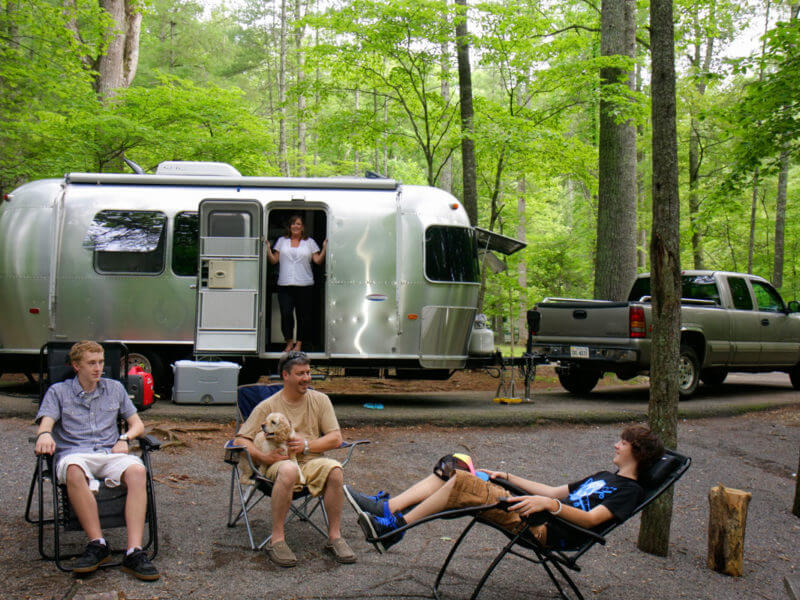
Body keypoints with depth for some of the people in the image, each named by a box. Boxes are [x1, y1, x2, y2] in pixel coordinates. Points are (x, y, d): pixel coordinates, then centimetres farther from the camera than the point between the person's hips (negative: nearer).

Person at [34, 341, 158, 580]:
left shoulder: (115, 388, 23)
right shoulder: (58, 391, 17)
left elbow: (138, 424, 21)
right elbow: (46, 422, 1)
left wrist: (124, 438, -1)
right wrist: (44, 434, -24)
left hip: (110, 453, 2)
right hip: (74, 453, -2)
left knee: (137, 470, -33)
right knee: (74, 471, -40)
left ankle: (134, 552, -40)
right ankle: (97, 544, -32)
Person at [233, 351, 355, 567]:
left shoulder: (320, 400, 10)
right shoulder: (267, 406, 4)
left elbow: (336, 439, 4)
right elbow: (240, 440, 0)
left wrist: (307, 445, -12)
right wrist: (263, 456, -18)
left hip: (311, 462, 2)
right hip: (279, 463, -2)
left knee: (334, 469, -31)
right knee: (288, 470, -38)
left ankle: (334, 536, -18)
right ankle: (277, 540, -30)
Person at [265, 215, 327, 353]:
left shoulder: (310, 242, 11)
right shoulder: (282, 241, 15)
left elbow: (318, 260, 4)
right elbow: (274, 260, 11)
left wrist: (324, 248, -9)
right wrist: (268, 248, -3)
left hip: (304, 284, 0)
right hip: (285, 284, 1)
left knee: (303, 315, 1)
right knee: (286, 314, -8)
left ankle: (299, 343, 13)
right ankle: (289, 342, 6)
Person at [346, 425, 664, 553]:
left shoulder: (629, 490, -1)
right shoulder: (604, 478, 29)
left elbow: (592, 518, -18)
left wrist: (550, 504, -31)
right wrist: (507, 477, 27)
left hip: (546, 531, -9)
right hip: (535, 517, 9)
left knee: (464, 483, -23)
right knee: (453, 472, -2)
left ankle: (395, 526, -16)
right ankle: (387, 508, -10)